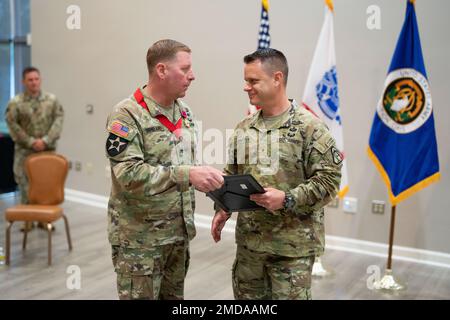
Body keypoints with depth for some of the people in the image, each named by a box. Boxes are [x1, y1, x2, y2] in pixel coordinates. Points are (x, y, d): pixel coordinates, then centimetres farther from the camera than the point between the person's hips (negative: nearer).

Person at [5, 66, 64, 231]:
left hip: (48, 149, 1)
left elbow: (58, 120, -4)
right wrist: (31, 142, -13)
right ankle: (28, 219, 14)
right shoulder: (15, 102, -3)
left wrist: (46, 140, -14)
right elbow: (12, 125, -6)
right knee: (25, 184, 2)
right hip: (24, 150, -1)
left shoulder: (52, 100, 2)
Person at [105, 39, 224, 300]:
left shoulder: (185, 113, 7)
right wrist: (187, 175, -33)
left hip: (179, 232, 7)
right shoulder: (127, 115, -16)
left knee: (174, 296, 19)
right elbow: (129, 174, -26)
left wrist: (209, 179, -3)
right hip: (139, 238, -7)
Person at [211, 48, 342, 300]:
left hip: (292, 245, -5)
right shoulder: (244, 128, 8)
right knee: (247, 296, 18)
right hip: (248, 241, 6)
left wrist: (287, 200, -24)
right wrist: (223, 209, 1)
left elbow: (329, 179, -14)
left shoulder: (309, 126, -11)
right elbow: (232, 175, 15)